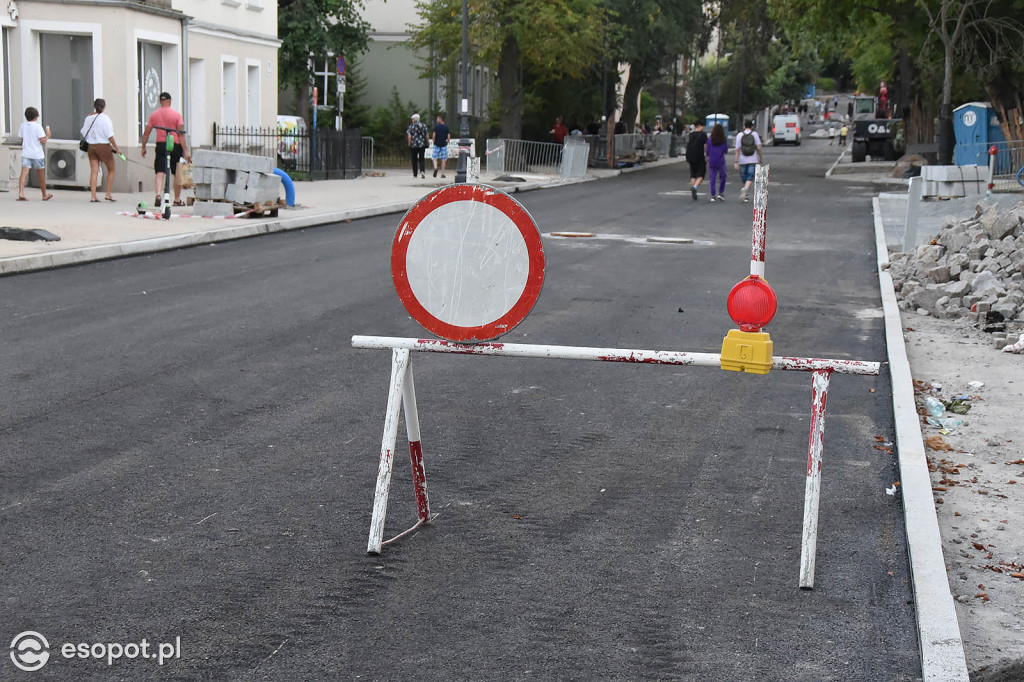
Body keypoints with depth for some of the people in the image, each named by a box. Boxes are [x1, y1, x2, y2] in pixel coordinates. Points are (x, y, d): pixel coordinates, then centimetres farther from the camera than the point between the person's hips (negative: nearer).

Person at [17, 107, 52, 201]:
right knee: (41, 175, 12)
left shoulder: (22, 126, 6)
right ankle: (45, 195, 26)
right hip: (37, 154, -3)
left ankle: (21, 193, -28)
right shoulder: (38, 126, -8)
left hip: (26, 153, 3)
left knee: (24, 172, -10)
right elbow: (43, 141, -12)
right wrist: (47, 135, 5)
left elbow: (22, 140, 11)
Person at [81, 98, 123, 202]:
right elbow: (109, 135, -13)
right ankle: (108, 193, 8)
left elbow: (83, 133, 11)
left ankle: (93, 196, 0)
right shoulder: (105, 118, -11)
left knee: (94, 171, 4)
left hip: (91, 146, 5)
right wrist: (116, 148, -6)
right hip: (103, 146, -5)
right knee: (111, 170, 11)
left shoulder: (88, 118, 6)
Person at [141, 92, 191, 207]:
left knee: (159, 173, -2)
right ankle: (177, 200, 18)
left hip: (160, 145, 2)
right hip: (175, 145, -2)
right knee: (177, 174, 11)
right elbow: (181, 134, -8)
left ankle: (158, 195, -25)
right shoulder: (176, 115, -3)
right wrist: (186, 151, -8)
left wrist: (143, 147, 18)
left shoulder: (154, 115, 5)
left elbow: (146, 133, 6)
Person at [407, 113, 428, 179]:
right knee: (422, 159, 3)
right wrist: (426, 143, 12)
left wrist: (409, 143, 2)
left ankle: (415, 174, 13)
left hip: (413, 145, -1)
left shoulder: (411, 126, -2)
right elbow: (427, 135, 3)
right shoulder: (423, 126, 5)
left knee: (414, 159, 9)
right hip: (422, 145, 1)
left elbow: (409, 136, -9)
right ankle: (422, 171, -20)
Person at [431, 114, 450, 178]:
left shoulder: (436, 126, -4)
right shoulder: (446, 127, 2)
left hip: (437, 144, -1)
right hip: (444, 144, 2)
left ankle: (435, 167, -23)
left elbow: (434, 135, -8)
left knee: (435, 158, 5)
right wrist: (447, 142, 10)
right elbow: (449, 136, -3)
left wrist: (434, 142, 4)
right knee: (443, 160, 5)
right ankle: (442, 173, 4)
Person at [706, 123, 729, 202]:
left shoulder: (710, 140, -2)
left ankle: (713, 196, 3)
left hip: (712, 161, 1)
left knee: (713, 178, 5)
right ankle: (721, 193, 9)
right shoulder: (724, 140, -6)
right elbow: (726, 151, -1)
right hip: (721, 161, -1)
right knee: (722, 177, 15)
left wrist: (708, 161, 14)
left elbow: (708, 151, 2)